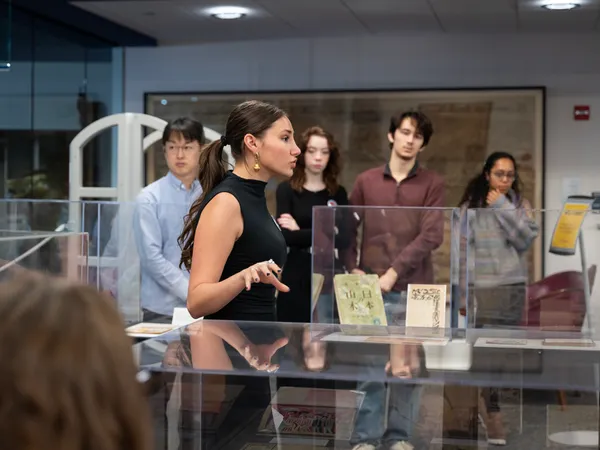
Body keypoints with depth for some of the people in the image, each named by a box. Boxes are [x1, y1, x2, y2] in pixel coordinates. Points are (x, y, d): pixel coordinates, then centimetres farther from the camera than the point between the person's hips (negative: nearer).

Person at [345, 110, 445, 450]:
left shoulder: (432, 184, 4)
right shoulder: (366, 181, 10)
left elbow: (431, 236, -7)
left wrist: (394, 271, -14)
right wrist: (353, 269, -4)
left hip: (414, 289, 0)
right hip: (371, 287, 1)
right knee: (371, 363, 1)